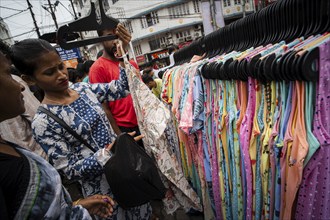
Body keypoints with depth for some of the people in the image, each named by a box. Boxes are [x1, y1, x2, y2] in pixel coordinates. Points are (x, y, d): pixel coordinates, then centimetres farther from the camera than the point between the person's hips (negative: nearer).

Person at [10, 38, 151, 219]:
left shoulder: (83, 89, -3)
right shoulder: (43, 122, -19)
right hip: (102, 188, -5)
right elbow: (70, 170, -18)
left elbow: (121, 89, 0)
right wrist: (107, 153, -31)